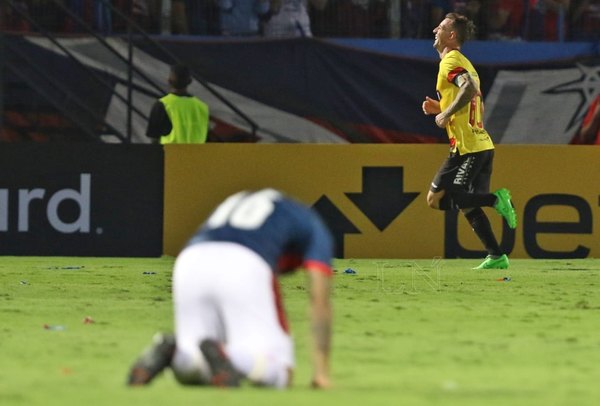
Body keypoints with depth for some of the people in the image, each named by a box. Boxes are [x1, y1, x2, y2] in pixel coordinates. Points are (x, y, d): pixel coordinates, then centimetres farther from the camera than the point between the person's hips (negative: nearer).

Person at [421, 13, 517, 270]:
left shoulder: (450, 61, -7)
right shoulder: (465, 64, 22)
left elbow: (470, 88, -26)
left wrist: (446, 114, -19)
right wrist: (440, 108, 21)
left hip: (466, 147, -9)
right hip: (483, 145, 9)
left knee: (436, 198, -8)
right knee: (466, 204, 12)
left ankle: (495, 199, -17)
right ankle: (497, 256, 6)